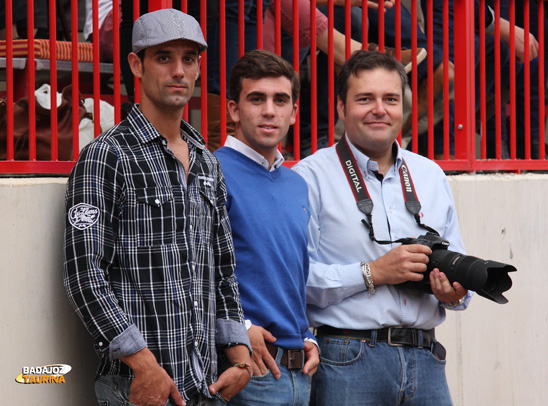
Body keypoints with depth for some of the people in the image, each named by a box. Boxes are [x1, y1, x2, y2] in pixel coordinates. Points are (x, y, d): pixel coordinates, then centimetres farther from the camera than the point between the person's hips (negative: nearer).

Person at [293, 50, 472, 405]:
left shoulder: (431, 176, 17)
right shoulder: (311, 177, -2)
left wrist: (455, 293, -1)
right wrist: (372, 273, -15)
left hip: (426, 361, 5)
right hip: (348, 362, -5)